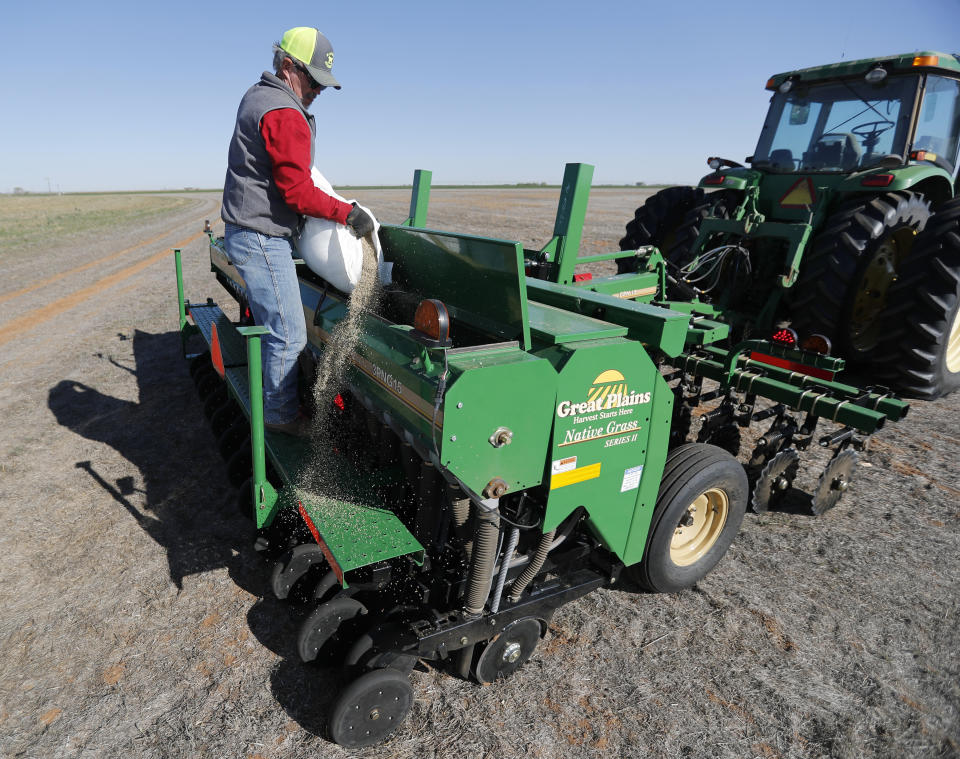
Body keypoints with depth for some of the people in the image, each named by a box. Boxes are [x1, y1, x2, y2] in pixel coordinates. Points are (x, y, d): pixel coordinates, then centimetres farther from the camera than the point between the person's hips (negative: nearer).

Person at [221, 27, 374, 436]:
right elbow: (298, 192, -21)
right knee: (289, 335, -6)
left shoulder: (257, 96, 17)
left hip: (247, 232, 11)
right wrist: (348, 212, -15)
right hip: (262, 240, -11)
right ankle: (281, 415, 8)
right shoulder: (285, 116, -18)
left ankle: (271, 397, 31)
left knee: (274, 325, 19)